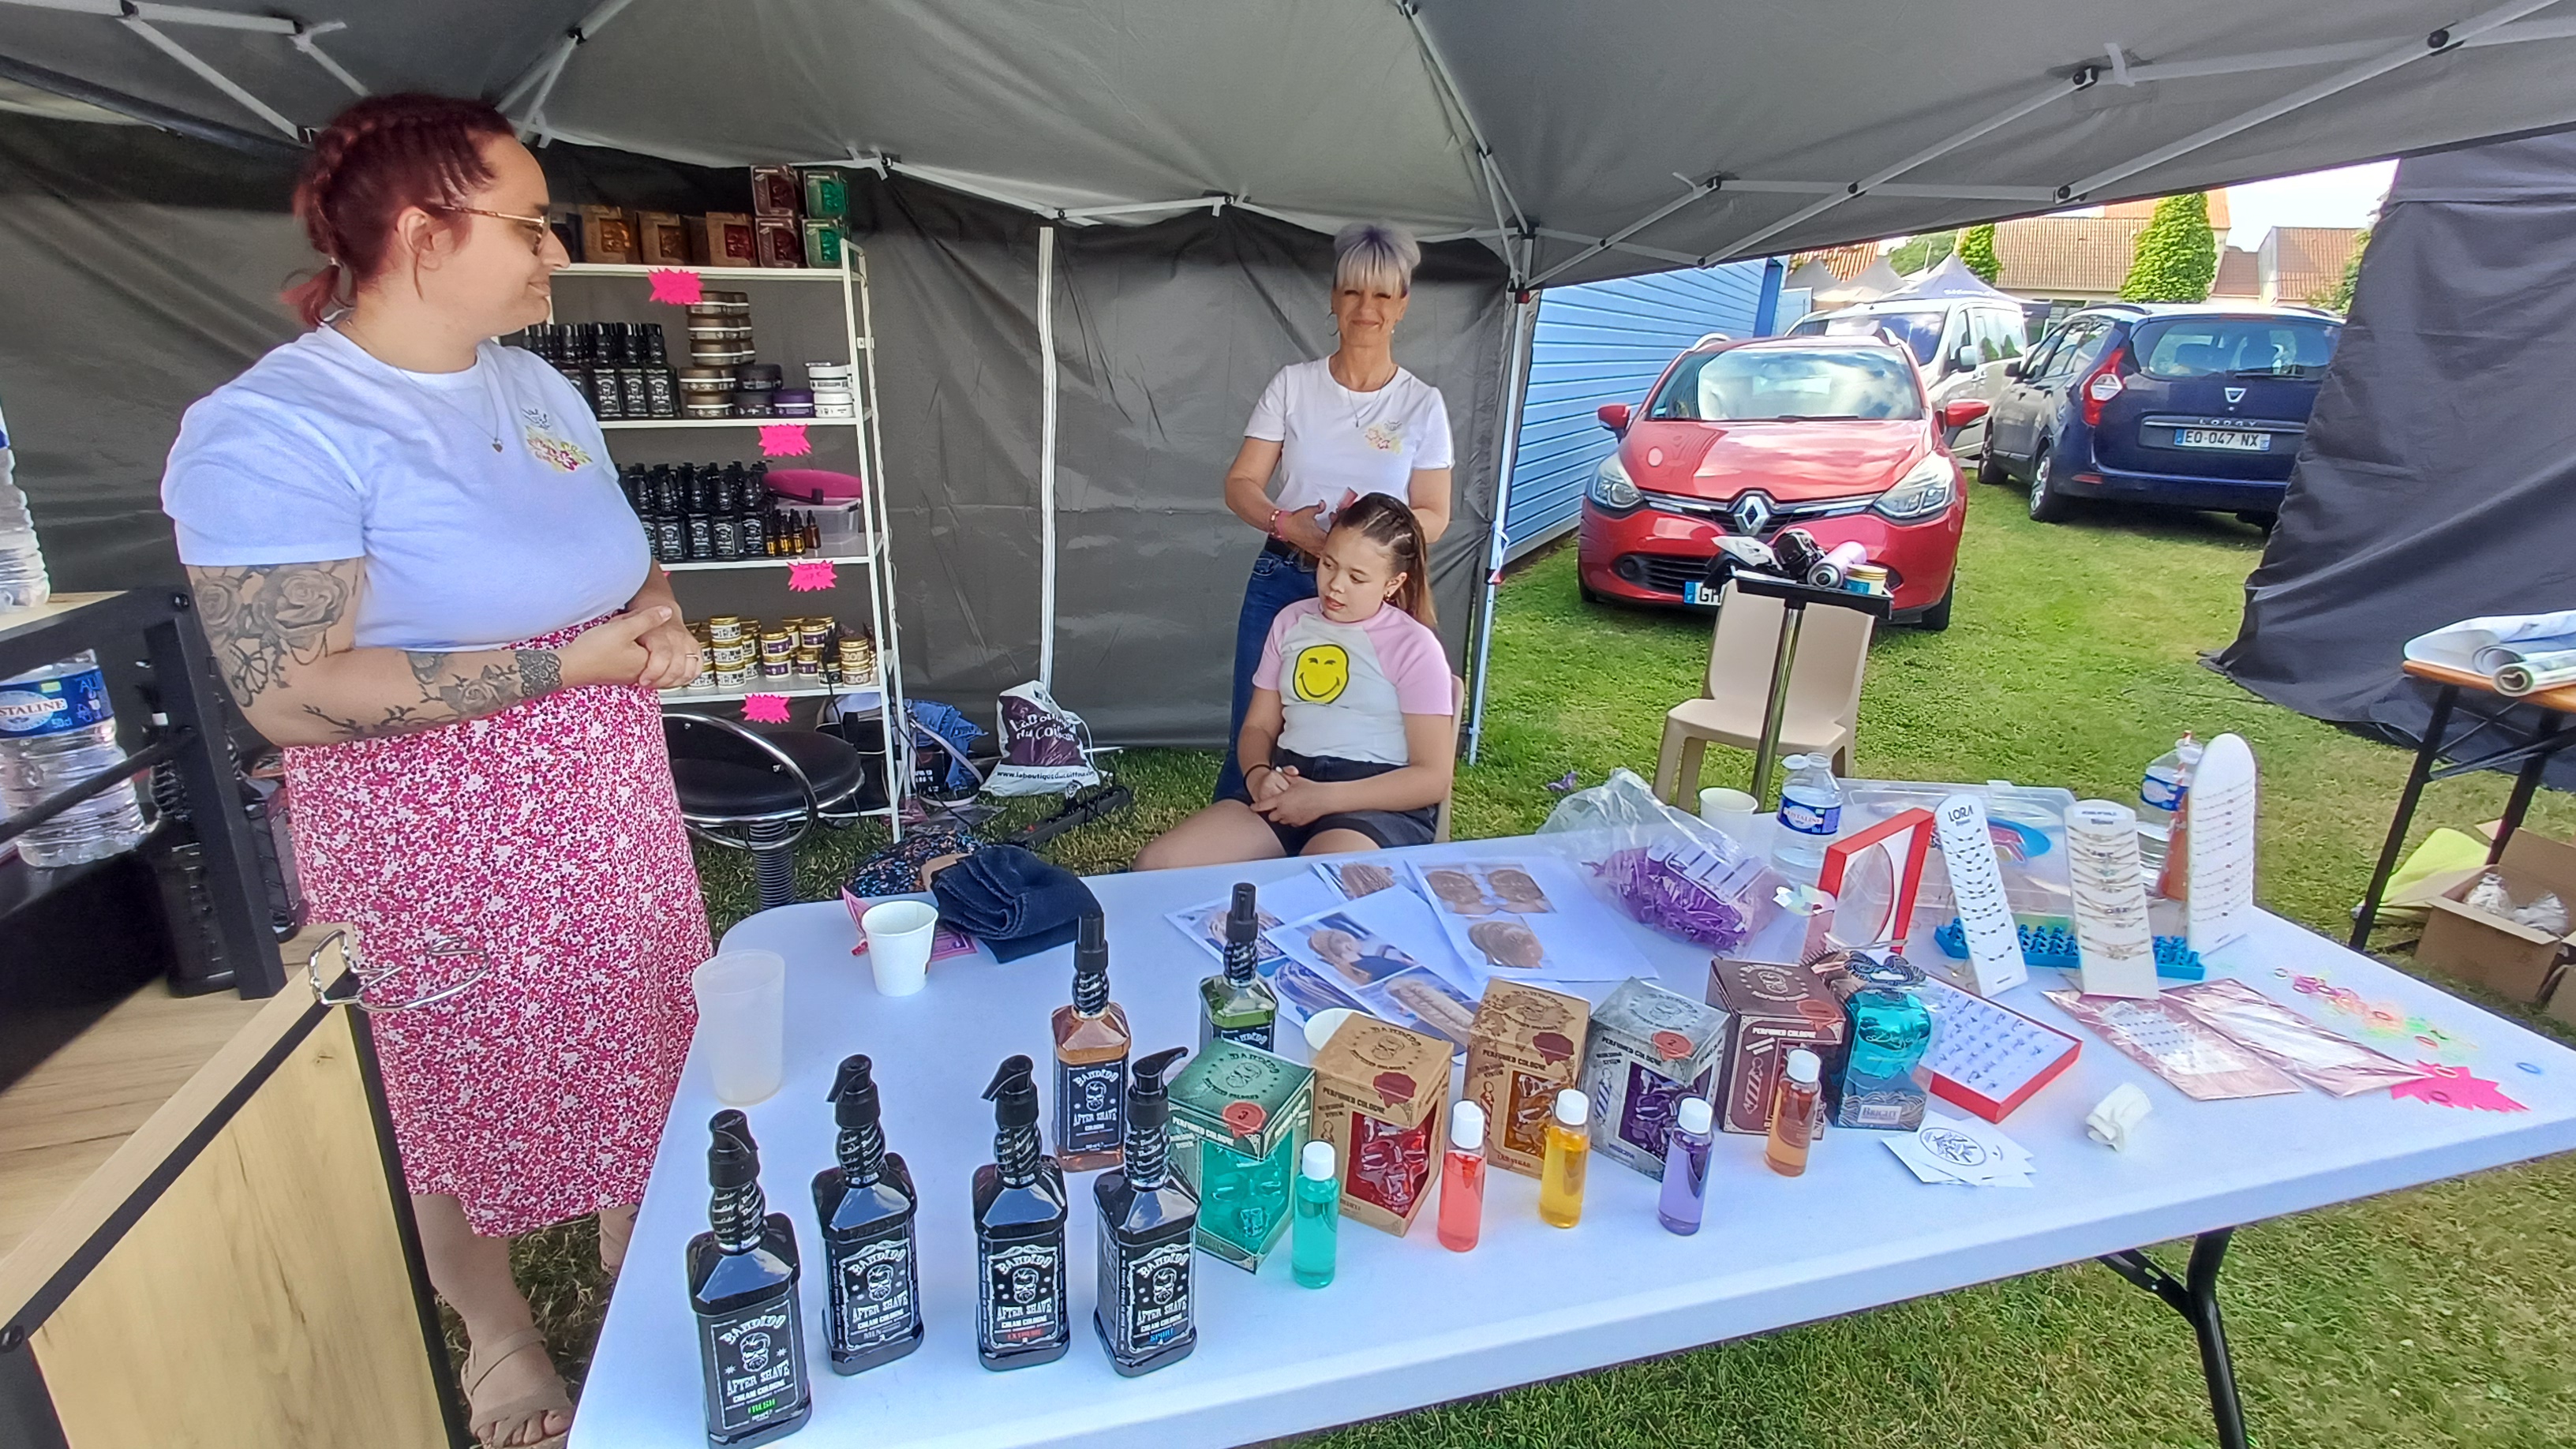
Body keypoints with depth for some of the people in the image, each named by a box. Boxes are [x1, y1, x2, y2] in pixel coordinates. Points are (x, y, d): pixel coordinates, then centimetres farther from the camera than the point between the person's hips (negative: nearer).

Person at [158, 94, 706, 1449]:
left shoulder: (535, 384, 6)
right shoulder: (274, 431, -18)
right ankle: (497, 1336, 42)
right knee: (469, 1099, 15)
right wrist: (564, 662, -24)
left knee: (640, 1053, 20)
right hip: (438, 845, -6)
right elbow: (290, 696, -23)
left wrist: (654, 616, -7)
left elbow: (616, 561, 16)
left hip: (610, 814, 7)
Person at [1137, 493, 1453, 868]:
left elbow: (1432, 777, -7)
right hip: (1286, 787, 5)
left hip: (1379, 803, -5)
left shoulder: (1414, 647, -2)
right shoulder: (1291, 622, 13)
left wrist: (1324, 798, -16)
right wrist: (1258, 776, -7)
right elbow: (1258, 726, 17)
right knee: (1155, 865, -15)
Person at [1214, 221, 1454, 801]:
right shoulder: (1293, 384, 3)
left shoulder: (1423, 404, 2)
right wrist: (1284, 523, -20)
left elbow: (1435, 517, 1)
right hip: (1280, 581, 1)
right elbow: (1240, 484, 1)